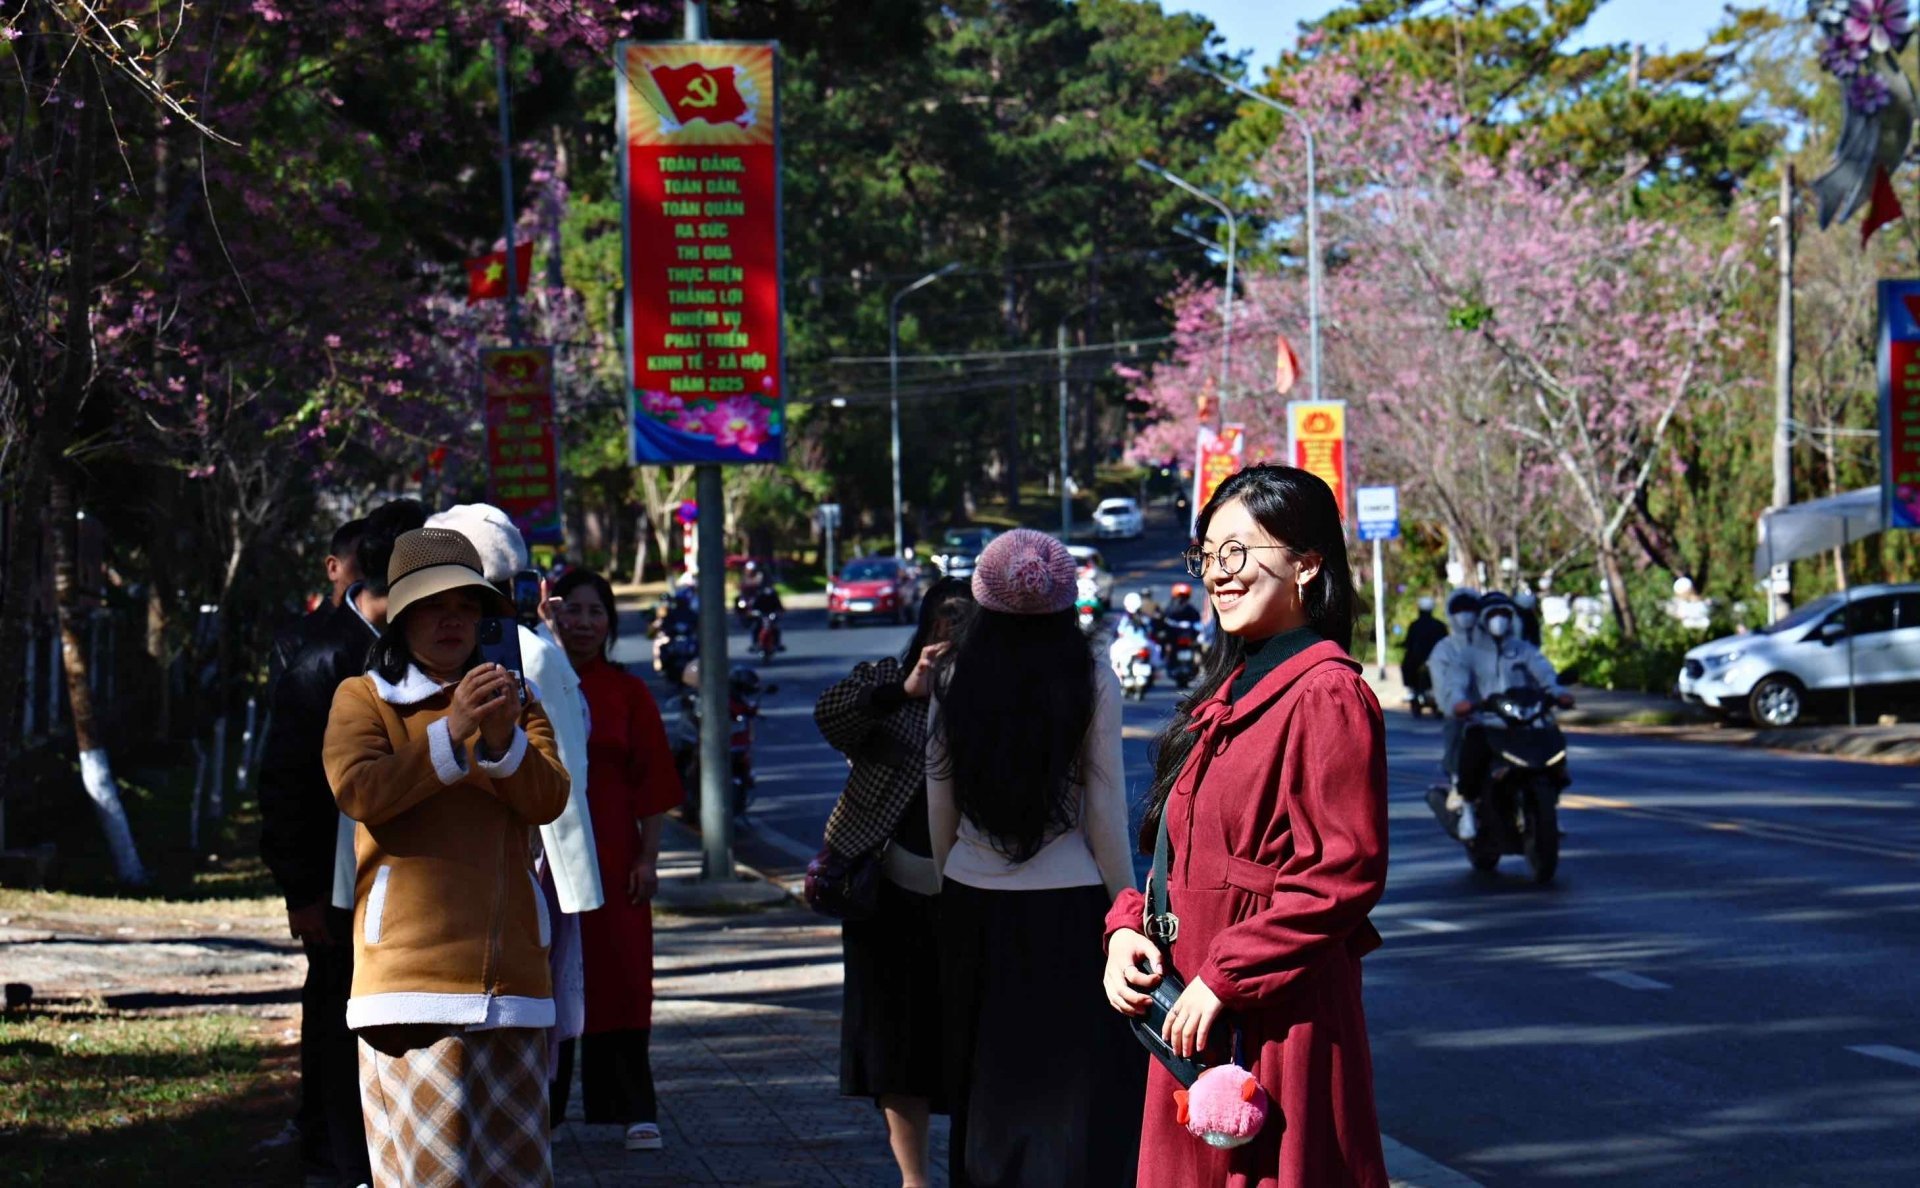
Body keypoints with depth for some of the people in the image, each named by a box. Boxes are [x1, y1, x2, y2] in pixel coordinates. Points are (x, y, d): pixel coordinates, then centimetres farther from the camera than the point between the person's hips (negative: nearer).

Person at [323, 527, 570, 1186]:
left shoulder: (517, 699, 19)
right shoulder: (363, 697, 7)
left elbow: (549, 801, 5)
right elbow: (356, 790, -11)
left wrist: (502, 739, -13)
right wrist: (453, 734, -18)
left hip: (509, 960, 4)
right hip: (409, 962, -4)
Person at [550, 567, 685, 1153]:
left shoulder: (629, 692, 3)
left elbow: (651, 781, 3)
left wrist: (648, 857, -4)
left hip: (612, 855, 0)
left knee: (620, 977, -3)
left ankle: (636, 1111, 0)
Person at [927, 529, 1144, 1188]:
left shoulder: (954, 680, 0)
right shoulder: (1089, 681, -8)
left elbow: (939, 805, 6)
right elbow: (1105, 810, -7)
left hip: (975, 904, 3)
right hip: (1068, 904, -3)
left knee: (991, 1086, 14)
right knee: (1077, 1090, 1)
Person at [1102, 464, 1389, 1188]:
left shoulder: (1326, 695, -13)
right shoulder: (1228, 695, 17)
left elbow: (1343, 874, -20)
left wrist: (1223, 980, -19)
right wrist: (1128, 927, 2)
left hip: (1277, 1023, -9)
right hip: (1193, 1026, 9)